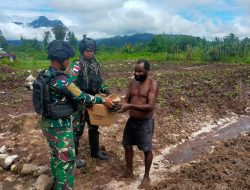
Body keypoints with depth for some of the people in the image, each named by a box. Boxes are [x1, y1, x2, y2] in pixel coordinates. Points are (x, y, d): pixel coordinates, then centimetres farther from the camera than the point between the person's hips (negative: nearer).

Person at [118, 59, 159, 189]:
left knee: (147, 150, 7)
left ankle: (146, 177, 28)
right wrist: (122, 105, -16)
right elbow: (127, 100, 8)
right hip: (131, 120, 7)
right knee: (127, 146, 17)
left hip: (145, 122, -6)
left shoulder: (152, 84, -14)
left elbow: (150, 106, -23)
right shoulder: (132, 83, 5)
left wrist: (131, 106, -30)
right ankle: (129, 172, 39)